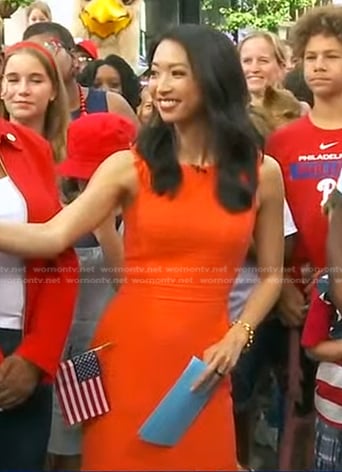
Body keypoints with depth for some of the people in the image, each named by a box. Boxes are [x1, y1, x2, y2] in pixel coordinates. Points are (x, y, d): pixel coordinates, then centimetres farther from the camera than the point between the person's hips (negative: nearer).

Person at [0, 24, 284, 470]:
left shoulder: (261, 174, 2)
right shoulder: (129, 166, -2)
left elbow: (271, 275, 9)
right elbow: (52, 236, -14)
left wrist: (237, 338, -5)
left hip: (204, 354, 1)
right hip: (129, 347, 0)